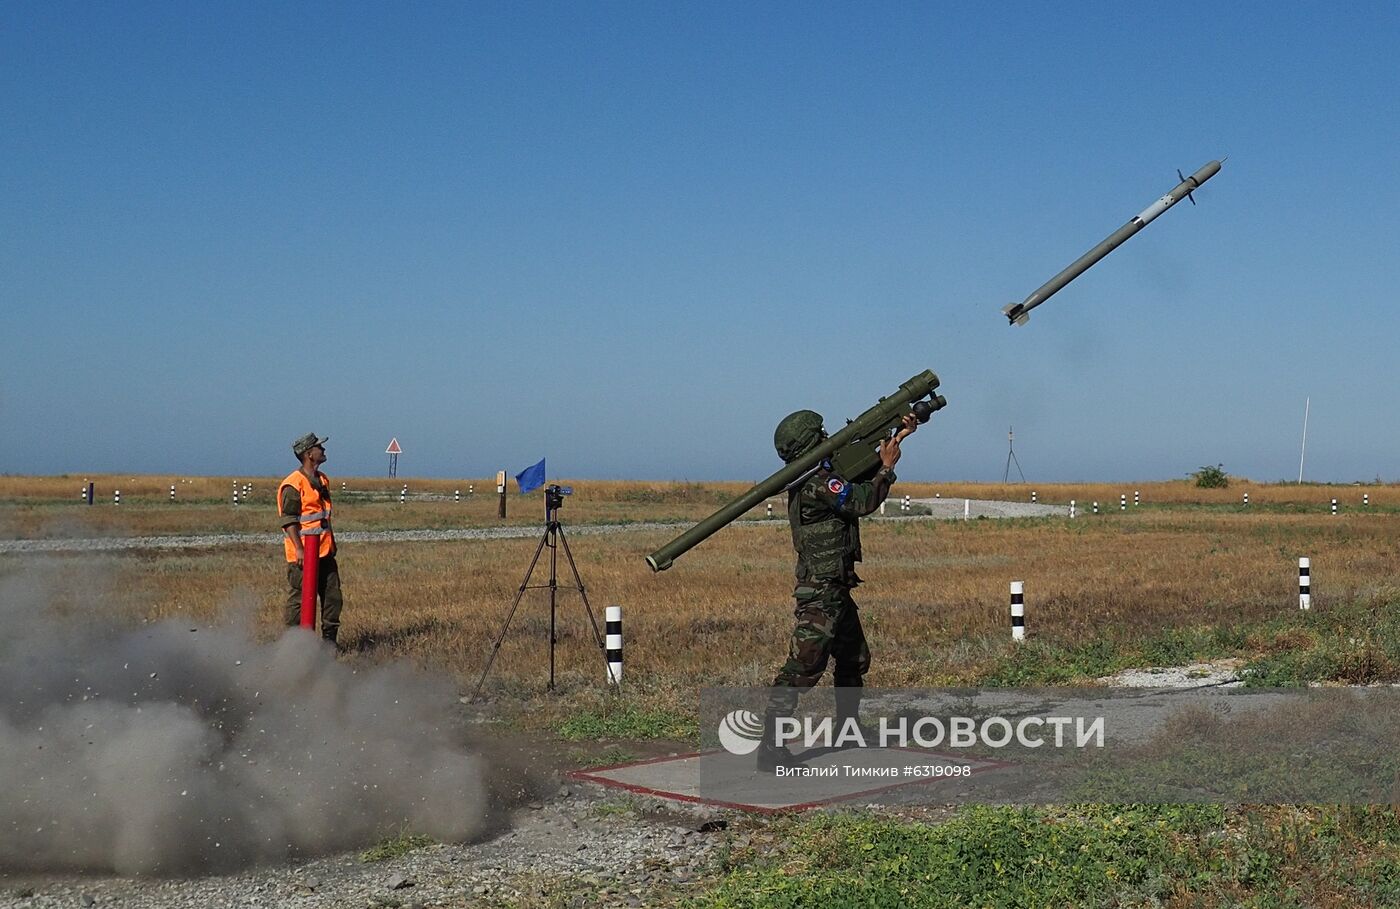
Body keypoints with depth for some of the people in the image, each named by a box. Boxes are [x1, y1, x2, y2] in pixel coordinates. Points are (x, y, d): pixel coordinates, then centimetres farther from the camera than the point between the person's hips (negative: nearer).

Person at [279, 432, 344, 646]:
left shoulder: (322, 480, 15)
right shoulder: (293, 484, -13)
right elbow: (289, 520, -16)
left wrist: (331, 542, 23)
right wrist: (299, 549, -22)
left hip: (324, 551, 8)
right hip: (303, 554, -8)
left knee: (333, 597, 10)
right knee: (300, 600, -1)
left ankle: (329, 640, 19)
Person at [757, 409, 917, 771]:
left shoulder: (822, 477, 12)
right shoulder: (817, 483, -19)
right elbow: (863, 501, -20)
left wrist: (896, 438, 19)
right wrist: (888, 467, -7)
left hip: (836, 591, 11)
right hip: (821, 593, -11)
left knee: (855, 660, 23)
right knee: (803, 667, -14)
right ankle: (770, 748, -15)